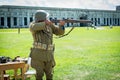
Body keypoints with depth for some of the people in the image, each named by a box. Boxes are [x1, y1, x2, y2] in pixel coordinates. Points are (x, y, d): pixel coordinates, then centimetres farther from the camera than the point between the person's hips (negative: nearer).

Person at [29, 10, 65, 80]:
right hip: (38, 53, -3)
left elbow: (60, 32, 2)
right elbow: (34, 27, -30)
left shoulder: (50, 24, 5)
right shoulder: (33, 24, -5)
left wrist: (61, 25, -18)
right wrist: (45, 23, -34)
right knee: (39, 74, 0)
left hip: (49, 54, 4)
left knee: (49, 74, 10)